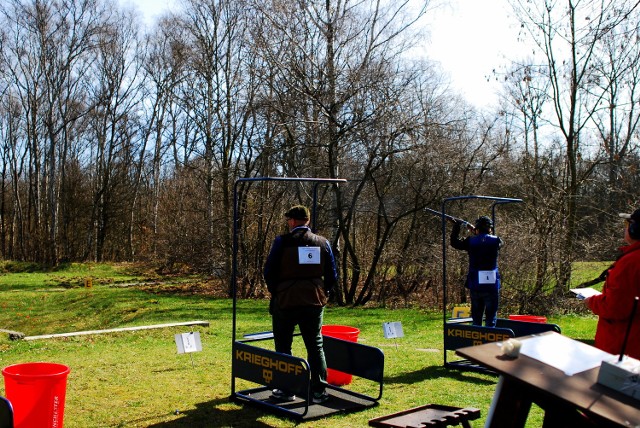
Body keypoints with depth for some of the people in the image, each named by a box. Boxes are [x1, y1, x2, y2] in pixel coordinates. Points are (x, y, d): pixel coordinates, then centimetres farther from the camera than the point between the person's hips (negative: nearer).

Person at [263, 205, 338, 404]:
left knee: (283, 346, 10)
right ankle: (319, 390, 12)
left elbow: (269, 271, -7)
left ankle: (286, 390, 14)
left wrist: (275, 292, 8)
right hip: (315, 302, 4)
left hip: (286, 300, -3)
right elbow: (332, 275, 6)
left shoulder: (282, 242, -8)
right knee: (315, 346, 12)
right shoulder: (323, 243, 3)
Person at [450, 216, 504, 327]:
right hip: (491, 286, -2)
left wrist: (456, 226, 22)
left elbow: (454, 243, 14)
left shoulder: (471, 241, -1)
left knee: (476, 320, 14)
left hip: (475, 286, 2)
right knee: (491, 320, 4)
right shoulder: (496, 241, -3)